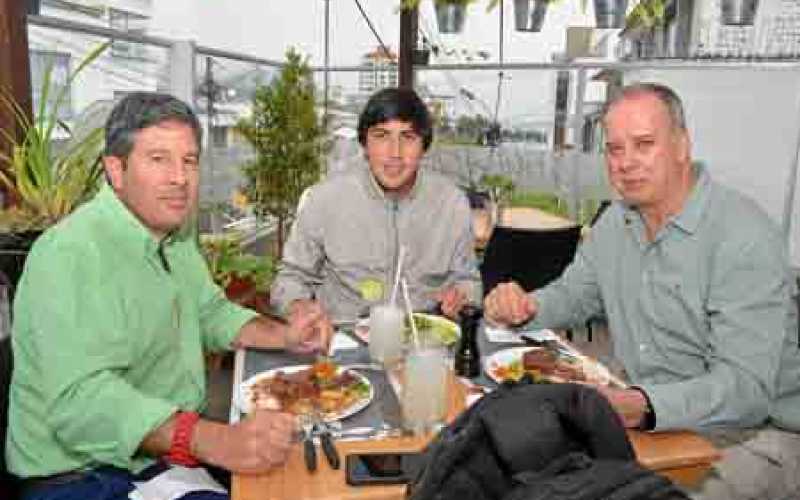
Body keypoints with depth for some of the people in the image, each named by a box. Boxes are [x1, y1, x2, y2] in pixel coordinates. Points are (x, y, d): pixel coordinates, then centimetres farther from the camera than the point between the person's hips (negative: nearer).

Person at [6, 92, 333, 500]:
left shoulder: (174, 232, 7)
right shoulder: (72, 253, -23)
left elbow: (209, 311, 17)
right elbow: (81, 400, -31)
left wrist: (283, 336, 0)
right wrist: (215, 441, -42)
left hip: (174, 448, 8)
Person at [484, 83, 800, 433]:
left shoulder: (746, 239, -21)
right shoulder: (616, 221, 5)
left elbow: (747, 386, -27)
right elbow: (572, 294, 13)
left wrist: (643, 408, -44)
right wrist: (523, 307, -9)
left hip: (747, 434, -6)